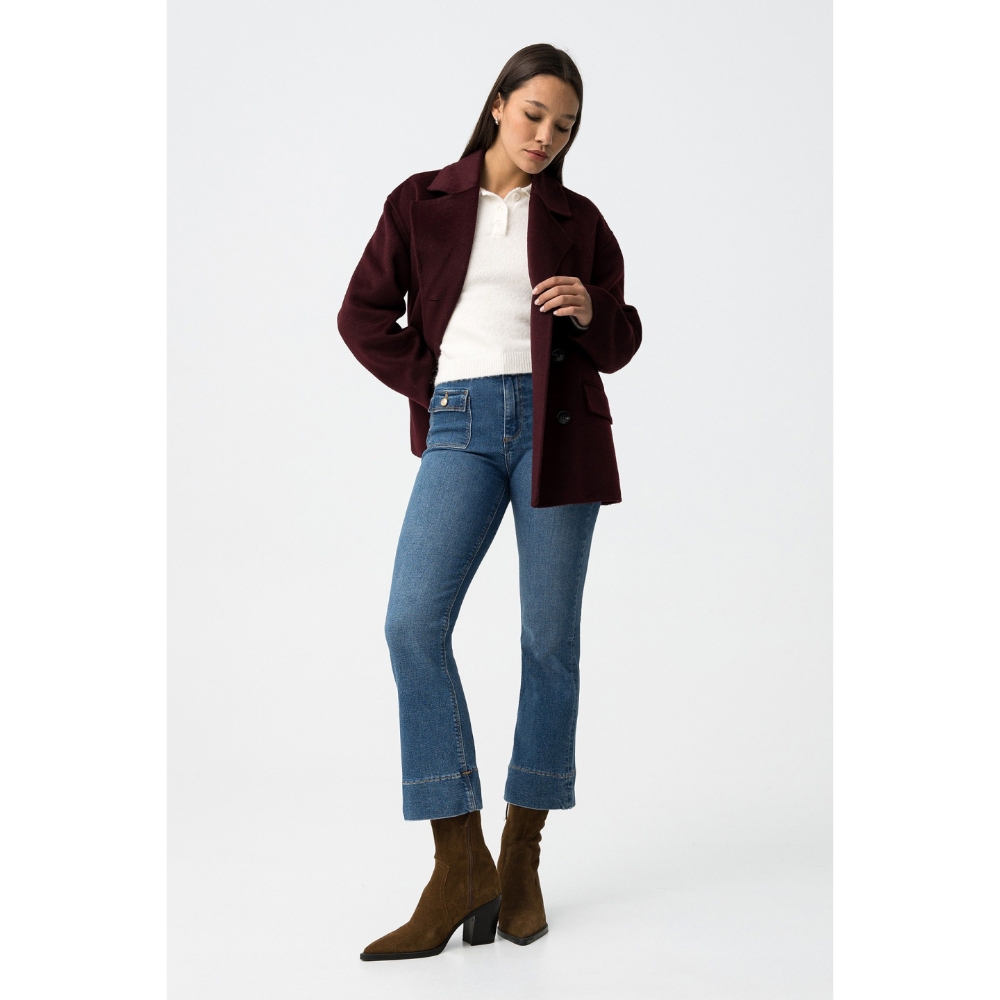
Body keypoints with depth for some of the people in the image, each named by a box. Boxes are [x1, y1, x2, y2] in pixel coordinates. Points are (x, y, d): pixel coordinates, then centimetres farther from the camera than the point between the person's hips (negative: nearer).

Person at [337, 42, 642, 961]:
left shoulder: (578, 220, 13)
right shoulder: (422, 203, 12)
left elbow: (620, 346, 15)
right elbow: (364, 313, 13)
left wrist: (592, 312, -6)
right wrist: (429, 384, 3)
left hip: (558, 425, 1)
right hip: (462, 426, 0)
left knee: (551, 638, 0)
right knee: (413, 621, -17)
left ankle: (522, 856, 13)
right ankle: (460, 866, -11)